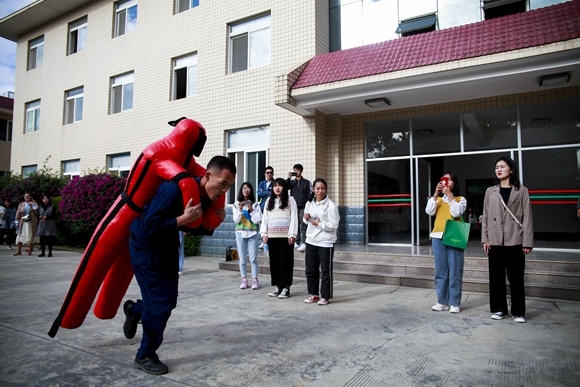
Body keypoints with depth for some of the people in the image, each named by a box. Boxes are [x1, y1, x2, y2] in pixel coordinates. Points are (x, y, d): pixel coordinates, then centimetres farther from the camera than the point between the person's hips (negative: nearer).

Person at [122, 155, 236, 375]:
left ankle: (134, 310, 44)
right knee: (160, 303, -8)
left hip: (168, 248, 8)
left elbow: (196, 229, 6)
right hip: (146, 247, -8)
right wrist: (183, 219, -37)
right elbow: (148, 228, -33)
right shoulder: (175, 189, -33)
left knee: (169, 301, 12)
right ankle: (145, 356, 14)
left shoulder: (208, 198, -8)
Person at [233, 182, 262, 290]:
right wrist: (240, 210, -14)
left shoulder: (255, 204, 1)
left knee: (253, 258, -2)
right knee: (242, 259, 5)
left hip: (253, 233, -1)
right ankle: (244, 280, 13)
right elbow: (236, 220, -1)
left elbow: (258, 220, -4)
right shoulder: (237, 204, 4)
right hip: (240, 233, 1)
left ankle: (255, 280, 5)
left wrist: (251, 210, -14)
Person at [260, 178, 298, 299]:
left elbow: (294, 218, -5)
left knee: (286, 262, 0)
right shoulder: (269, 201, 14)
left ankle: (286, 287, 7)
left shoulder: (290, 200, 1)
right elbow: (264, 218, 12)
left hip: (285, 236, -4)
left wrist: (292, 234, -11)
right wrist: (264, 233, 5)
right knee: (274, 261, 7)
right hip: (272, 237, 5)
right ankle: (278, 286, 17)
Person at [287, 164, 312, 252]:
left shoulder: (306, 182, 3)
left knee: (303, 226, -6)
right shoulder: (291, 182, 12)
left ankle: (303, 243, -5)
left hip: (303, 207, -3)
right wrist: (288, 178, -12)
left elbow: (310, 195, 0)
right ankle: (297, 242, 13)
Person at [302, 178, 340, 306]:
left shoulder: (330, 205, -12)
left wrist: (319, 224, -18)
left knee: (326, 271, 4)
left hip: (326, 243, -6)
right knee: (310, 270, 13)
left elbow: (334, 225, -15)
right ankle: (314, 294, 27)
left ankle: (325, 296, 16)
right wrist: (306, 218, -4)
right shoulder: (309, 203, 6)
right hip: (310, 241, 6)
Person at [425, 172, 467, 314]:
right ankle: (442, 301, 13)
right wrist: (436, 194, -5)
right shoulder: (437, 199, 16)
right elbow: (429, 212, -1)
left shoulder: (461, 199, 7)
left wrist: (449, 195, -10)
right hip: (438, 237, 3)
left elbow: (456, 213, -11)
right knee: (440, 272, 6)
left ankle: (455, 303, 6)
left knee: (455, 272, -2)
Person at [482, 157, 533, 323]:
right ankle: (499, 309, 18)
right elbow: (485, 216, 9)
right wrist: (485, 238, 1)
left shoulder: (522, 191, 3)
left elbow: (527, 217, -1)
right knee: (496, 276, 7)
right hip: (495, 241, 2)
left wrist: (527, 242, -7)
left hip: (515, 241, -2)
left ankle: (518, 312, 14)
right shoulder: (490, 192, 10)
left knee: (516, 278, 3)